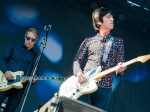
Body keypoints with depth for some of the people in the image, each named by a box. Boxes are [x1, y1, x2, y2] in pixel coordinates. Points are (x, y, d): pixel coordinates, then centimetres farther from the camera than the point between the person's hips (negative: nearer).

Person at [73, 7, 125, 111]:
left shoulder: (118, 42, 13)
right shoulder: (88, 41, 11)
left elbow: (120, 64, 8)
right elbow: (77, 60, 9)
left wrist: (120, 69, -16)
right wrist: (79, 73, -11)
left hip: (104, 88, 1)